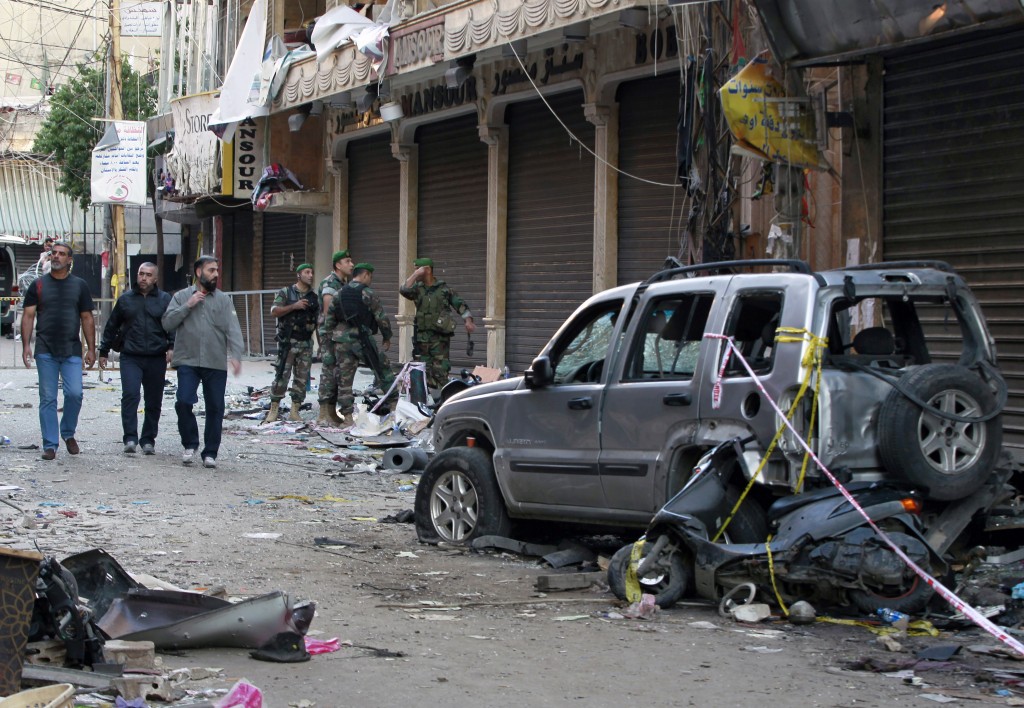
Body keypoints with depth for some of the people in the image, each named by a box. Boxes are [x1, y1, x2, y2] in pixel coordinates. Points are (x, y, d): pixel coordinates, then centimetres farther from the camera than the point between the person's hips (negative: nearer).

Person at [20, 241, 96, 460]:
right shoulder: (38, 285, 7)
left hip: (72, 351, 0)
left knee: (74, 393, -11)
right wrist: (26, 345, -6)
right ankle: (49, 445, 6)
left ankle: (68, 433, 14)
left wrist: (91, 349, 4)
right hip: (45, 351, 0)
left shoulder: (79, 285, 9)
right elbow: (28, 316, 5)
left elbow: (87, 318, 10)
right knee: (48, 399, 0)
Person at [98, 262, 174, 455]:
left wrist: (171, 347, -12)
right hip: (131, 357, 0)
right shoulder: (125, 300, 11)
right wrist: (103, 352, 18)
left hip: (156, 359, 0)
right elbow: (111, 327, 18)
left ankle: (148, 440, 16)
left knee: (154, 402, 5)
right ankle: (130, 439, -15)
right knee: (130, 395, -15)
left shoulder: (165, 300, 7)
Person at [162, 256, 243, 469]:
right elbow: (167, 323, -1)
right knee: (184, 402, -12)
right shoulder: (181, 297, 8)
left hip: (216, 364, 1)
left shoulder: (223, 300, 8)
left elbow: (233, 330, -2)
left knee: (215, 408, 3)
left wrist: (236, 355, -16)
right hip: (187, 361, -1)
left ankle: (210, 453, 13)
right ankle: (190, 445, 9)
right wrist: (188, 306, -10)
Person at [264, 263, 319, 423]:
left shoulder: (314, 298, 13)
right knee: (281, 376, -6)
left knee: (302, 378, 3)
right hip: (288, 342, -4)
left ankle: (294, 412, 9)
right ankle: (273, 410, 1)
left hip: (306, 344, 4)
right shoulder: (285, 293, 1)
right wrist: (294, 306, -17)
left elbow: (318, 321, 14)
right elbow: (274, 311, -8)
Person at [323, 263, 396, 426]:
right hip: (362, 338, -5)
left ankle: (347, 417, 5)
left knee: (344, 379, 6)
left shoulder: (339, 294, 11)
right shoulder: (367, 293, -5)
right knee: (383, 368, 10)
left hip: (341, 339, 5)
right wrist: (387, 337, 7)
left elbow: (329, 319, 12)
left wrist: (334, 336, 21)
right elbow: (381, 318, -6)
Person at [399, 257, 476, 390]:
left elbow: (460, 305, 3)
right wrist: (415, 275, -12)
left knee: (440, 371, -6)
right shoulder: (418, 289, 8)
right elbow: (403, 290, -11)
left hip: (440, 337, -3)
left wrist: (468, 320, -10)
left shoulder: (444, 288, 3)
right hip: (422, 337, 3)